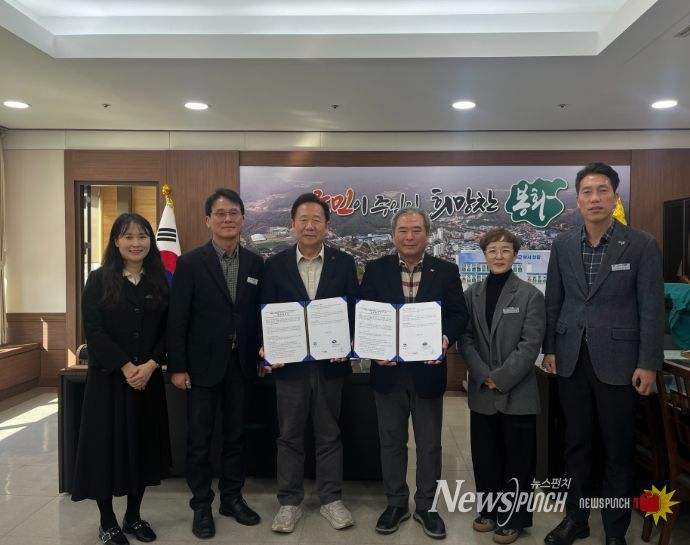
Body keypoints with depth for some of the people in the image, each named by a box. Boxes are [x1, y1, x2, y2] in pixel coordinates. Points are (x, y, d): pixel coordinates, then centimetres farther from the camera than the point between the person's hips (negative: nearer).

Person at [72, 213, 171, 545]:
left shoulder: (159, 281, 6)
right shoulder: (99, 280, -2)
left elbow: (167, 329, 2)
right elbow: (93, 330, -9)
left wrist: (150, 365, -13)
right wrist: (125, 367, -16)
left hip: (148, 378, 3)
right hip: (108, 377, -3)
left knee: (143, 444, 9)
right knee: (107, 444, 3)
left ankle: (133, 516, 26)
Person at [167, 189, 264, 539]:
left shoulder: (255, 263, 4)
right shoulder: (190, 263, -6)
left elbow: (260, 313, 6)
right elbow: (177, 319, -8)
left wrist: (262, 355, 2)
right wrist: (177, 367, -10)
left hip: (241, 365, 3)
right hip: (203, 365, -3)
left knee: (235, 435, 15)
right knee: (199, 439, 9)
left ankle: (232, 498, 30)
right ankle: (201, 505, 24)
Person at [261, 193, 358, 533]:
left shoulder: (344, 263, 1)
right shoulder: (275, 265, 1)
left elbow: (354, 310, 1)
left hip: (330, 363, 0)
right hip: (290, 363, 0)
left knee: (329, 434, 12)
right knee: (289, 436, 11)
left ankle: (331, 499, 27)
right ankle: (289, 502, 25)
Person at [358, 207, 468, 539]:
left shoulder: (446, 271, 0)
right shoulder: (375, 270, 0)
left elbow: (458, 314, -1)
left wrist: (445, 339, -20)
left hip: (428, 370, 0)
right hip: (388, 370, 1)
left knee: (429, 444, 12)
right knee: (391, 441, 14)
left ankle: (426, 506, 30)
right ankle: (396, 503, 31)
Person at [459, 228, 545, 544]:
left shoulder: (530, 295, -4)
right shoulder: (472, 294, 6)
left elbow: (530, 345, -10)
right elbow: (465, 339, 2)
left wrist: (500, 379, -15)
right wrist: (484, 377, -10)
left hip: (517, 392, -3)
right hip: (481, 392, 3)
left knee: (517, 459, 8)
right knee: (485, 456, 13)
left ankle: (514, 519, 23)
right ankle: (489, 510, 31)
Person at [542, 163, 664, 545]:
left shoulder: (642, 245, -6)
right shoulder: (562, 245, 4)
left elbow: (652, 308, -7)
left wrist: (649, 363, -10)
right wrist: (549, 348, 6)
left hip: (616, 359, -3)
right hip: (571, 358, 3)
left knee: (618, 448, 9)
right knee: (576, 442, 14)